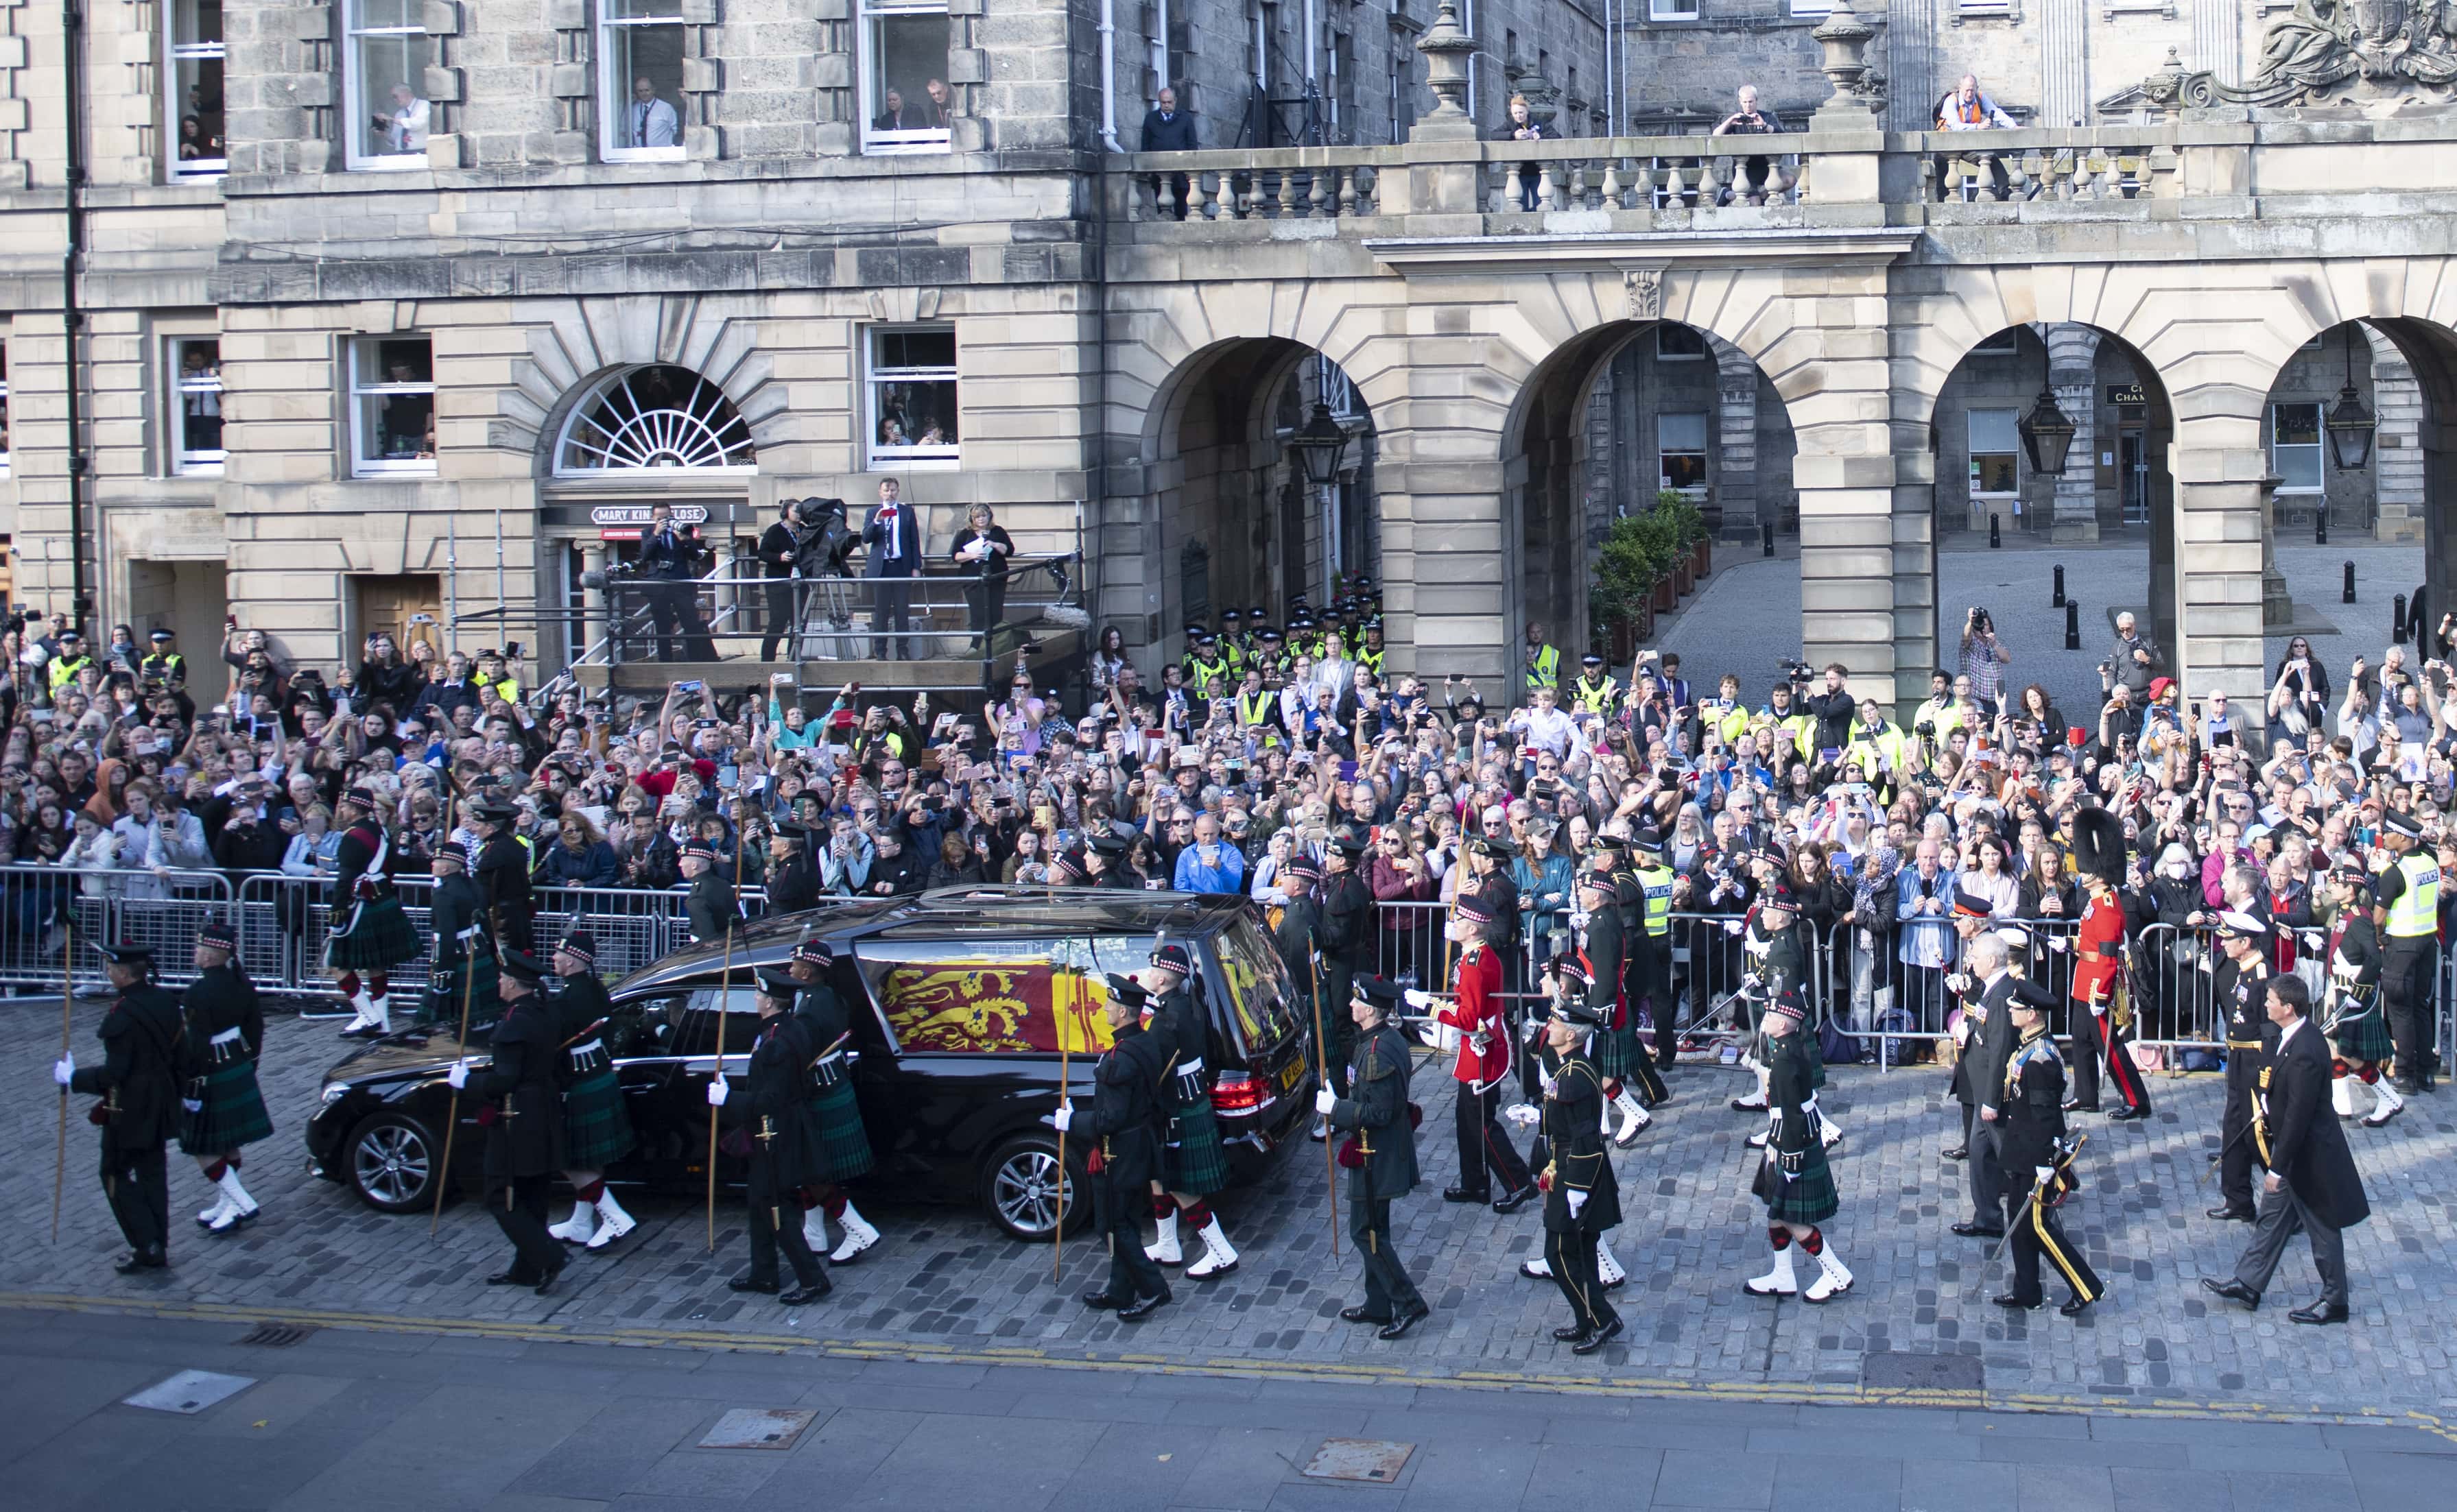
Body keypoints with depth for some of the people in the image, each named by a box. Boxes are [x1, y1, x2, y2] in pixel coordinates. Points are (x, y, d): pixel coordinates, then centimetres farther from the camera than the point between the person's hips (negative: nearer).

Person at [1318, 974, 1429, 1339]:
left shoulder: (1377, 1053, -25)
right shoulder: (1390, 1039, 7)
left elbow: (1378, 1113, -26)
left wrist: (1335, 1108, -17)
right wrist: (1339, 1106, 15)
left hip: (1375, 1159, -10)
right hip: (1385, 1154, 10)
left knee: (1366, 1232, -2)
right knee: (1373, 1230, 18)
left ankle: (1408, 1304, 1)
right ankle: (1378, 1305, 27)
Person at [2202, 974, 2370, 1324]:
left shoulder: (2304, 1054, -31)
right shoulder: (2290, 1037, -2)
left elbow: (2298, 1117, -28)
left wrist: (2278, 1167, -23)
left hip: (2307, 1154, -10)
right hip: (2288, 1147, 10)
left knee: (2321, 1229, 8)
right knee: (2273, 1215, 19)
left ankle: (2334, 1302, 23)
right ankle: (2248, 1284, 30)